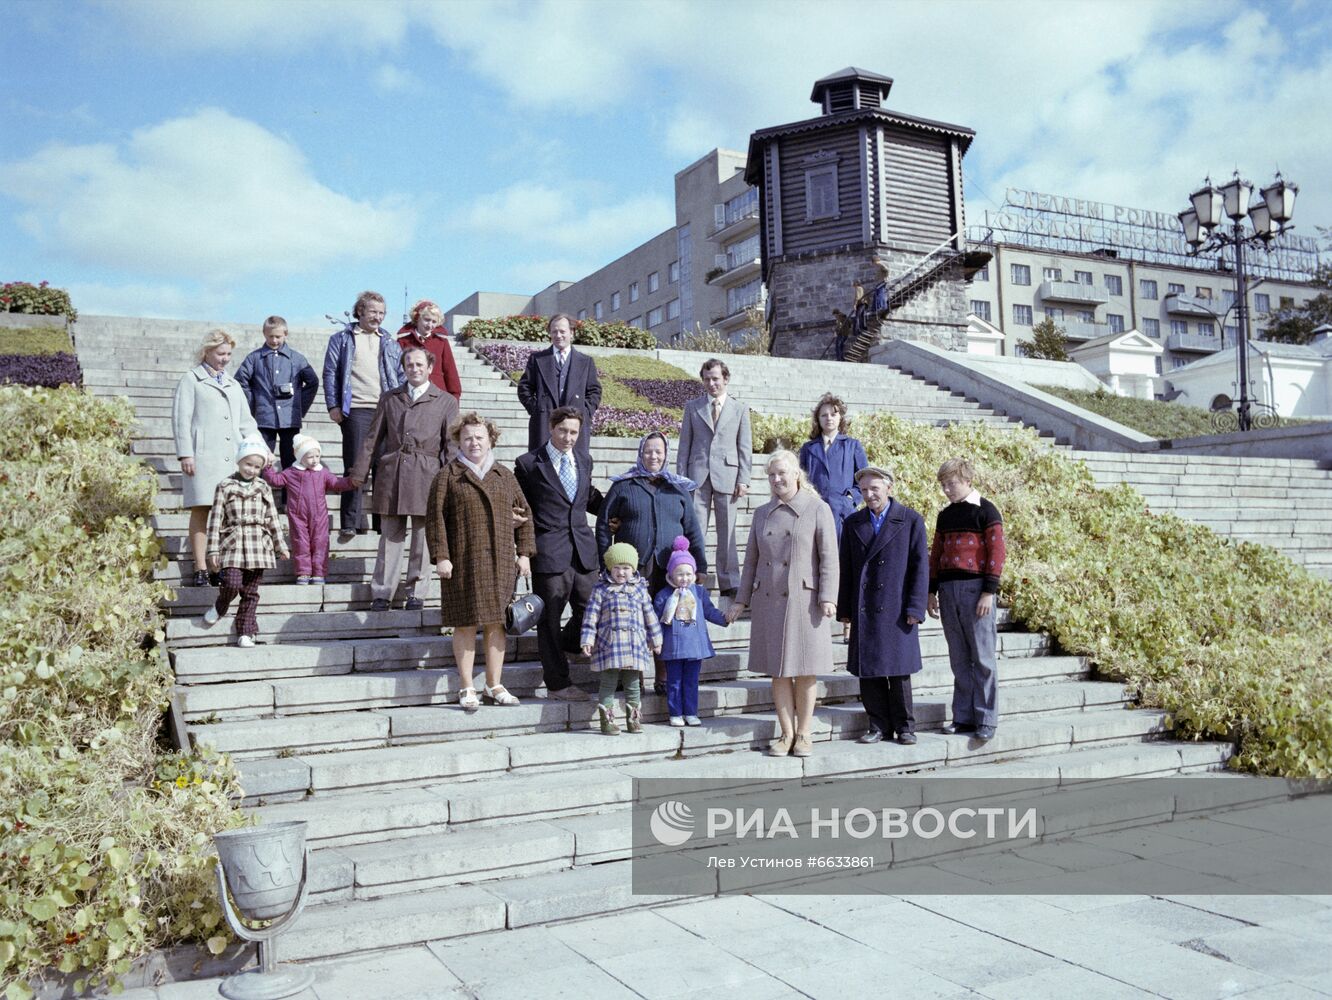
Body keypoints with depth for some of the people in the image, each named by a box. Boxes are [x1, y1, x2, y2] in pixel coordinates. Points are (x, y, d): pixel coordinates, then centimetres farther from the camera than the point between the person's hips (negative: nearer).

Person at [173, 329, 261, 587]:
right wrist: (185, 454, -9)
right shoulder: (191, 380, 9)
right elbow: (181, 418, 1)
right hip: (203, 456, -4)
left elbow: (246, 421, 24)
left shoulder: (232, 384, 25)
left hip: (231, 457, 5)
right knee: (201, 511, -6)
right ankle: (201, 570, -5)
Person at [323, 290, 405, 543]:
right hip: (356, 410, -3)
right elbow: (330, 373, 4)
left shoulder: (389, 342, 18)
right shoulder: (342, 339, 9)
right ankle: (352, 523, -3)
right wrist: (333, 405, -4)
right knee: (355, 467, -5)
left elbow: (400, 375, 17)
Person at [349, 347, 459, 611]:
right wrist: (360, 471, 7)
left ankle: (414, 592, 12)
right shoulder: (389, 398, 15)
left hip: (426, 475, -1)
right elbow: (372, 437, 14)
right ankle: (382, 593, 7)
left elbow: (450, 445, 4)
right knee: (390, 536, 2)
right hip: (391, 473, 2)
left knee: (422, 535, 2)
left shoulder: (446, 402, 8)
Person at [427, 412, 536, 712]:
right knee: (466, 624, 0)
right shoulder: (448, 475, 3)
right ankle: (467, 689, 9)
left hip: (500, 563, 3)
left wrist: (524, 552, 9)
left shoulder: (504, 475, 14)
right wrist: (440, 556, -11)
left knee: (496, 623, 6)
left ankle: (494, 686, 16)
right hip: (463, 563, -3)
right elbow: (435, 516, -3)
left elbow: (524, 513, 16)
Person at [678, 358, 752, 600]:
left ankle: (729, 583, 9)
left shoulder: (740, 409, 9)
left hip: (727, 476, 0)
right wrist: (681, 477, 2)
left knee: (727, 532, 3)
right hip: (698, 475, 1)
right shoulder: (692, 407, 11)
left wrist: (743, 480, -2)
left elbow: (745, 448, 7)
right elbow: (684, 445, 10)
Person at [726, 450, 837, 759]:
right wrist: (741, 600, 13)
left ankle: (803, 734, 14)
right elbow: (751, 560, 16)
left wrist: (828, 597, -12)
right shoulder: (762, 513, 14)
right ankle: (787, 734, 14)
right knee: (777, 671, 5)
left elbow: (829, 558, -3)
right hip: (768, 600, 4)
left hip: (803, 600, -4)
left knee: (805, 670, 2)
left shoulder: (818, 509, 1)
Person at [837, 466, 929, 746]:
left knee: (899, 670, 1)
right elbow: (846, 568, 12)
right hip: (864, 610, 3)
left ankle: (905, 726, 14)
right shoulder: (853, 523, 11)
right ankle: (879, 725, 14)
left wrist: (915, 608, -9)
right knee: (868, 671, 4)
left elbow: (920, 566, -2)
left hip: (897, 610, -3)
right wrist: (844, 609, 7)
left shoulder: (911, 521, 1)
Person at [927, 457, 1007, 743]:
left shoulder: (986, 511, -2)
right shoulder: (945, 515, 16)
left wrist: (989, 592, -13)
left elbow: (997, 553, -7)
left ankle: (986, 720, 2)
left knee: (982, 657, -3)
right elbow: (936, 555, 19)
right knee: (959, 658, 8)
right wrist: (932, 592, 14)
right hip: (948, 589, 6)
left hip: (975, 588, -6)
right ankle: (963, 717, 13)